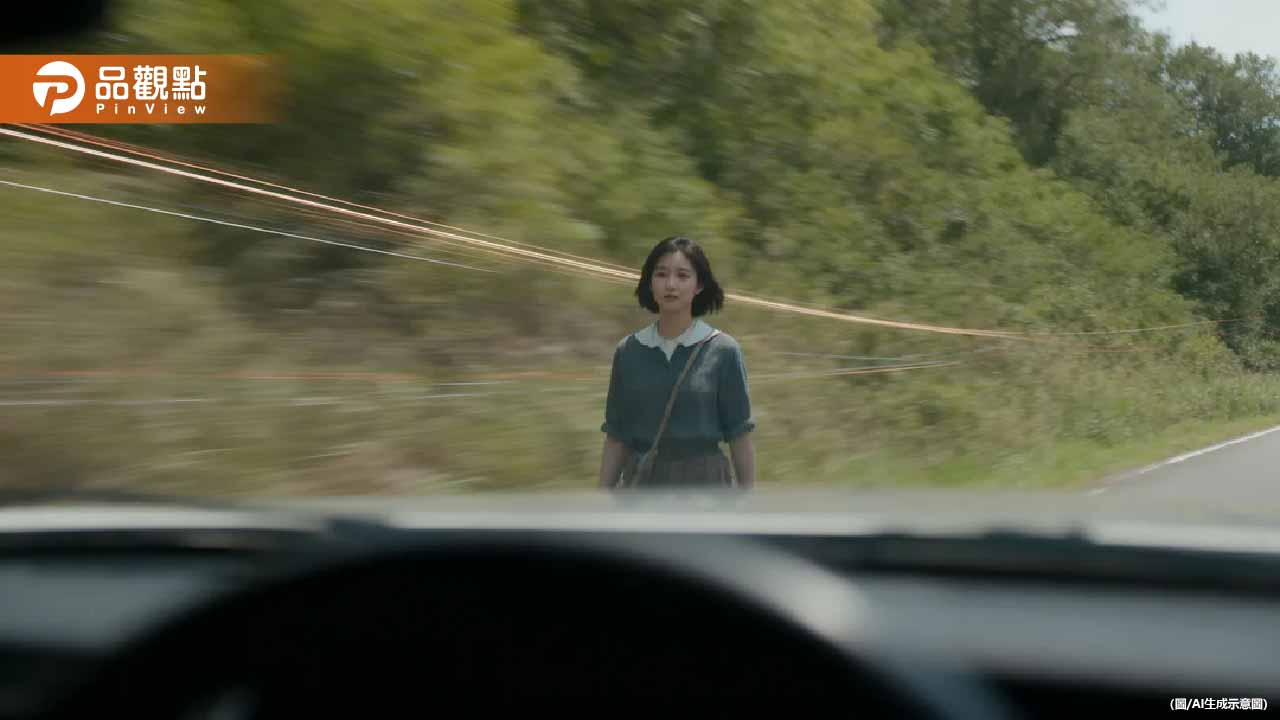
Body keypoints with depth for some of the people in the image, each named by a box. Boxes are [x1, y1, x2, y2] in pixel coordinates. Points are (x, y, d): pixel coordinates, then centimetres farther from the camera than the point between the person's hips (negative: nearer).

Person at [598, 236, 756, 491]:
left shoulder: (723, 351, -4)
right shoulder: (628, 351, 4)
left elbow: (739, 435, -1)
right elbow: (616, 437, 7)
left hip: (704, 481, -2)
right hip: (642, 482, 3)